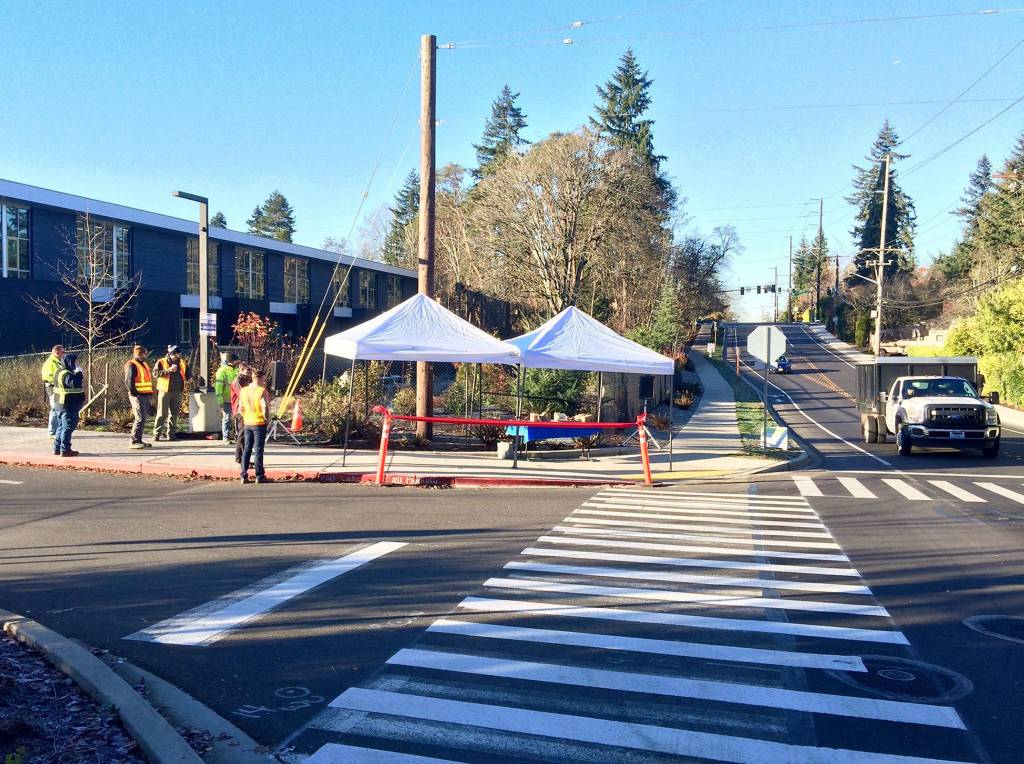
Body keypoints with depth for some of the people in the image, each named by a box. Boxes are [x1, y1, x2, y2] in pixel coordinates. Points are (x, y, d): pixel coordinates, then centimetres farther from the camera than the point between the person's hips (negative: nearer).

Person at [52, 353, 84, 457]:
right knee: (68, 427, -5)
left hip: (62, 404, 11)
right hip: (69, 405, -11)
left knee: (62, 426, 17)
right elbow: (75, 384, -33)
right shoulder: (66, 374, -19)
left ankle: (57, 448, 23)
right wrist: (78, 373, -22)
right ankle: (65, 450, -2)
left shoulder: (60, 372, 13)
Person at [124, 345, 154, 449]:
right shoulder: (131, 365, -8)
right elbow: (129, 381, -17)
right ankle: (134, 441, -11)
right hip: (138, 396, -9)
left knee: (142, 418, 11)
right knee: (140, 418, -13)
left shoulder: (144, 364, 21)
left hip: (146, 396, 9)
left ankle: (138, 440, 18)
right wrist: (134, 393, -19)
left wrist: (150, 395, 19)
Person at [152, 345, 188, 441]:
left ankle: (171, 434, 13)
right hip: (164, 391, -5)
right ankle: (156, 434, -2)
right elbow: (155, 373, -14)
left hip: (177, 392, 5)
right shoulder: (161, 362, -1)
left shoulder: (182, 363, 13)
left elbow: (187, 374, 26)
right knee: (162, 414, -6)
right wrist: (168, 370, -22)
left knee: (174, 414, 7)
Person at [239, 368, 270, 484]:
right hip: (259, 423, -6)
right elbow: (265, 407, -18)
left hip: (247, 423, 6)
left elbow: (241, 408, 10)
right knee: (258, 450, 0)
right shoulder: (262, 391, -14)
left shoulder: (244, 390, 6)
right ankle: (259, 476, 3)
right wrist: (266, 418, -3)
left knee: (247, 449, 11)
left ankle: (244, 476, 11)